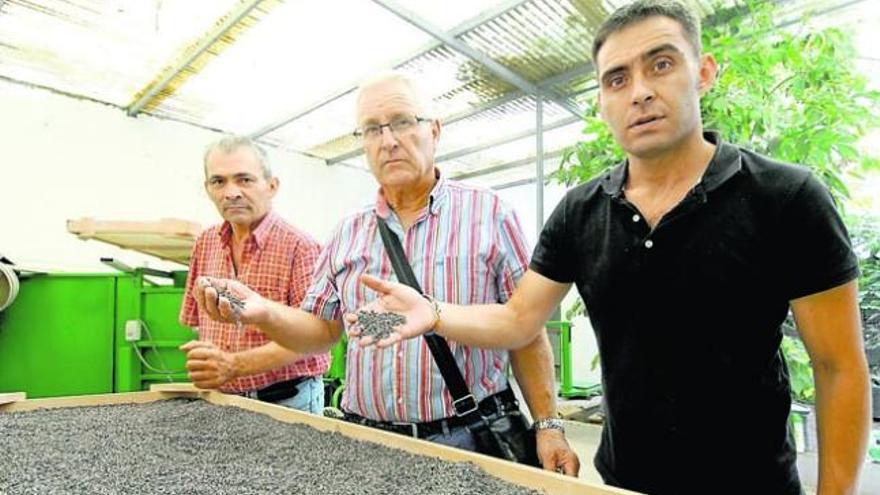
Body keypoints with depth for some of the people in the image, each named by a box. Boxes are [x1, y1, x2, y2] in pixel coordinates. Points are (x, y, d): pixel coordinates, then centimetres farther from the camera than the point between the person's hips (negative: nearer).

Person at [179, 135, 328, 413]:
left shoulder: (300, 247, -16)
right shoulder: (205, 244, 5)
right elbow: (198, 318, 15)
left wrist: (235, 365, -30)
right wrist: (205, 368, 0)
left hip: (286, 401, -5)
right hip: (219, 400, 5)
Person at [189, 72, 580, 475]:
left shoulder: (488, 214, -5)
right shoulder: (348, 234, 6)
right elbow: (322, 330, 8)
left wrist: (548, 426, -6)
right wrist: (262, 312, -10)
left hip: (471, 440, -3)